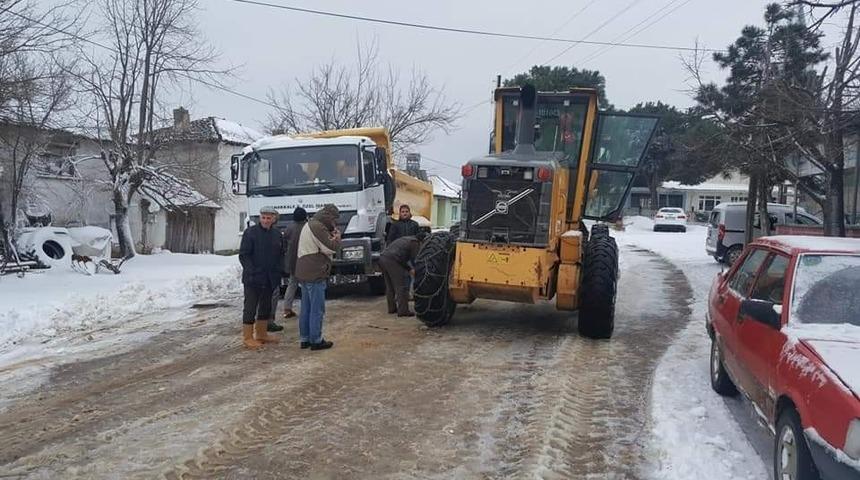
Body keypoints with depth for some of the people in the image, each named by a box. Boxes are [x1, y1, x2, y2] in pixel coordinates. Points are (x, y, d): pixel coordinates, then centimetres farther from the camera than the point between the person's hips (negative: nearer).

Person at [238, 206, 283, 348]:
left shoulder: (277, 234, 8)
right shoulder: (250, 232, -9)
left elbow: (280, 254, 17)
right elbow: (243, 255, -10)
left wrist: (279, 270, 3)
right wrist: (251, 272, -18)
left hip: (270, 279, 6)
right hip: (253, 278, -6)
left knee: (266, 307, 14)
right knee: (250, 307, 0)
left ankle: (261, 334, 26)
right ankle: (247, 337, 7)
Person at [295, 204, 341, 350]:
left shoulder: (309, 225, 18)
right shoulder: (318, 227, -15)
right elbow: (330, 248, -17)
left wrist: (332, 236, 6)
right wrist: (337, 236, -1)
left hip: (304, 273, 10)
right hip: (315, 274, -10)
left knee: (306, 308, 14)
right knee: (317, 309, -4)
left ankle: (305, 339, 20)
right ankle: (316, 341, 1)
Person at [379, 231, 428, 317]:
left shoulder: (406, 239, 29)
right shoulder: (415, 242, 1)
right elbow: (414, 259, -3)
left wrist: (409, 269, 31)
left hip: (382, 258, 10)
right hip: (392, 260, -10)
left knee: (390, 286, 18)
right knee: (401, 286, -5)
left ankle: (392, 308, 26)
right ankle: (403, 310, -5)